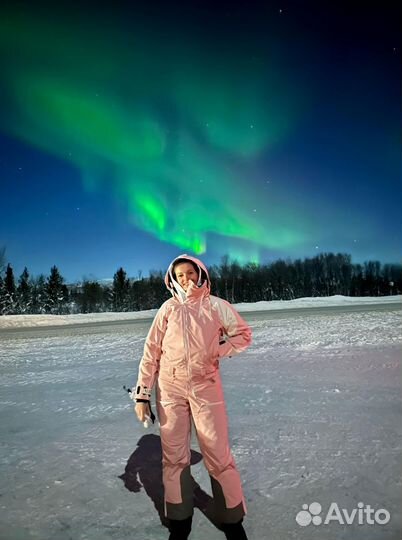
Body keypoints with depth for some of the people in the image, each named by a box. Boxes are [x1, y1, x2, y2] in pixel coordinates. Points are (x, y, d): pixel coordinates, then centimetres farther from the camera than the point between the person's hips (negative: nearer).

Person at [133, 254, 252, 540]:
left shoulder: (216, 305, -3)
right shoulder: (168, 308, -2)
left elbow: (244, 335, 8)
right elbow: (151, 352, 0)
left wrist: (219, 350, -7)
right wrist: (142, 393, -3)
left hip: (206, 388, -1)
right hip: (170, 390, 1)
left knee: (218, 455, 5)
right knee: (174, 457, 11)